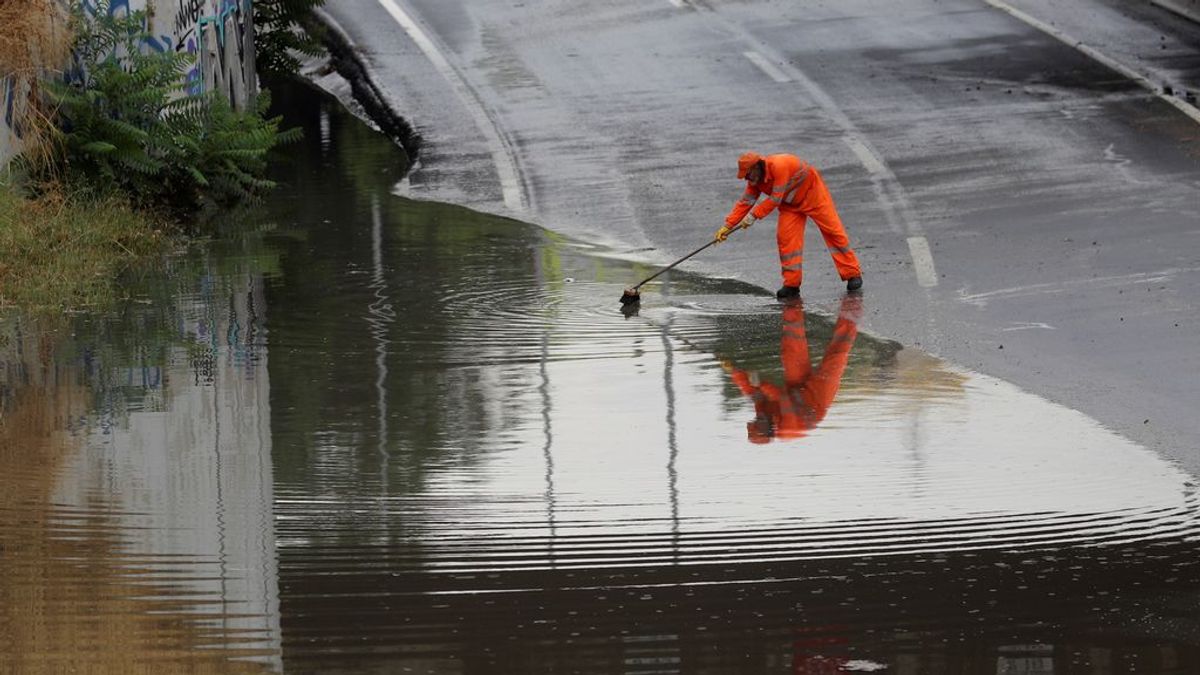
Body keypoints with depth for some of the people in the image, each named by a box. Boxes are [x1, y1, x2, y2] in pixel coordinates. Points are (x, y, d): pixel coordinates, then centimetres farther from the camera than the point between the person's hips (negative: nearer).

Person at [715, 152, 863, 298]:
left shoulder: (779, 166, -35)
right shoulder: (755, 181, -10)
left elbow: (775, 199, -34)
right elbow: (744, 203, -7)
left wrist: (753, 215, -31)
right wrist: (727, 226, -13)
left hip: (813, 193, -7)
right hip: (790, 203, 7)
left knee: (833, 231, -5)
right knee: (786, 238, -8)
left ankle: (853, 274, 3)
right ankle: (791, 284, -3)